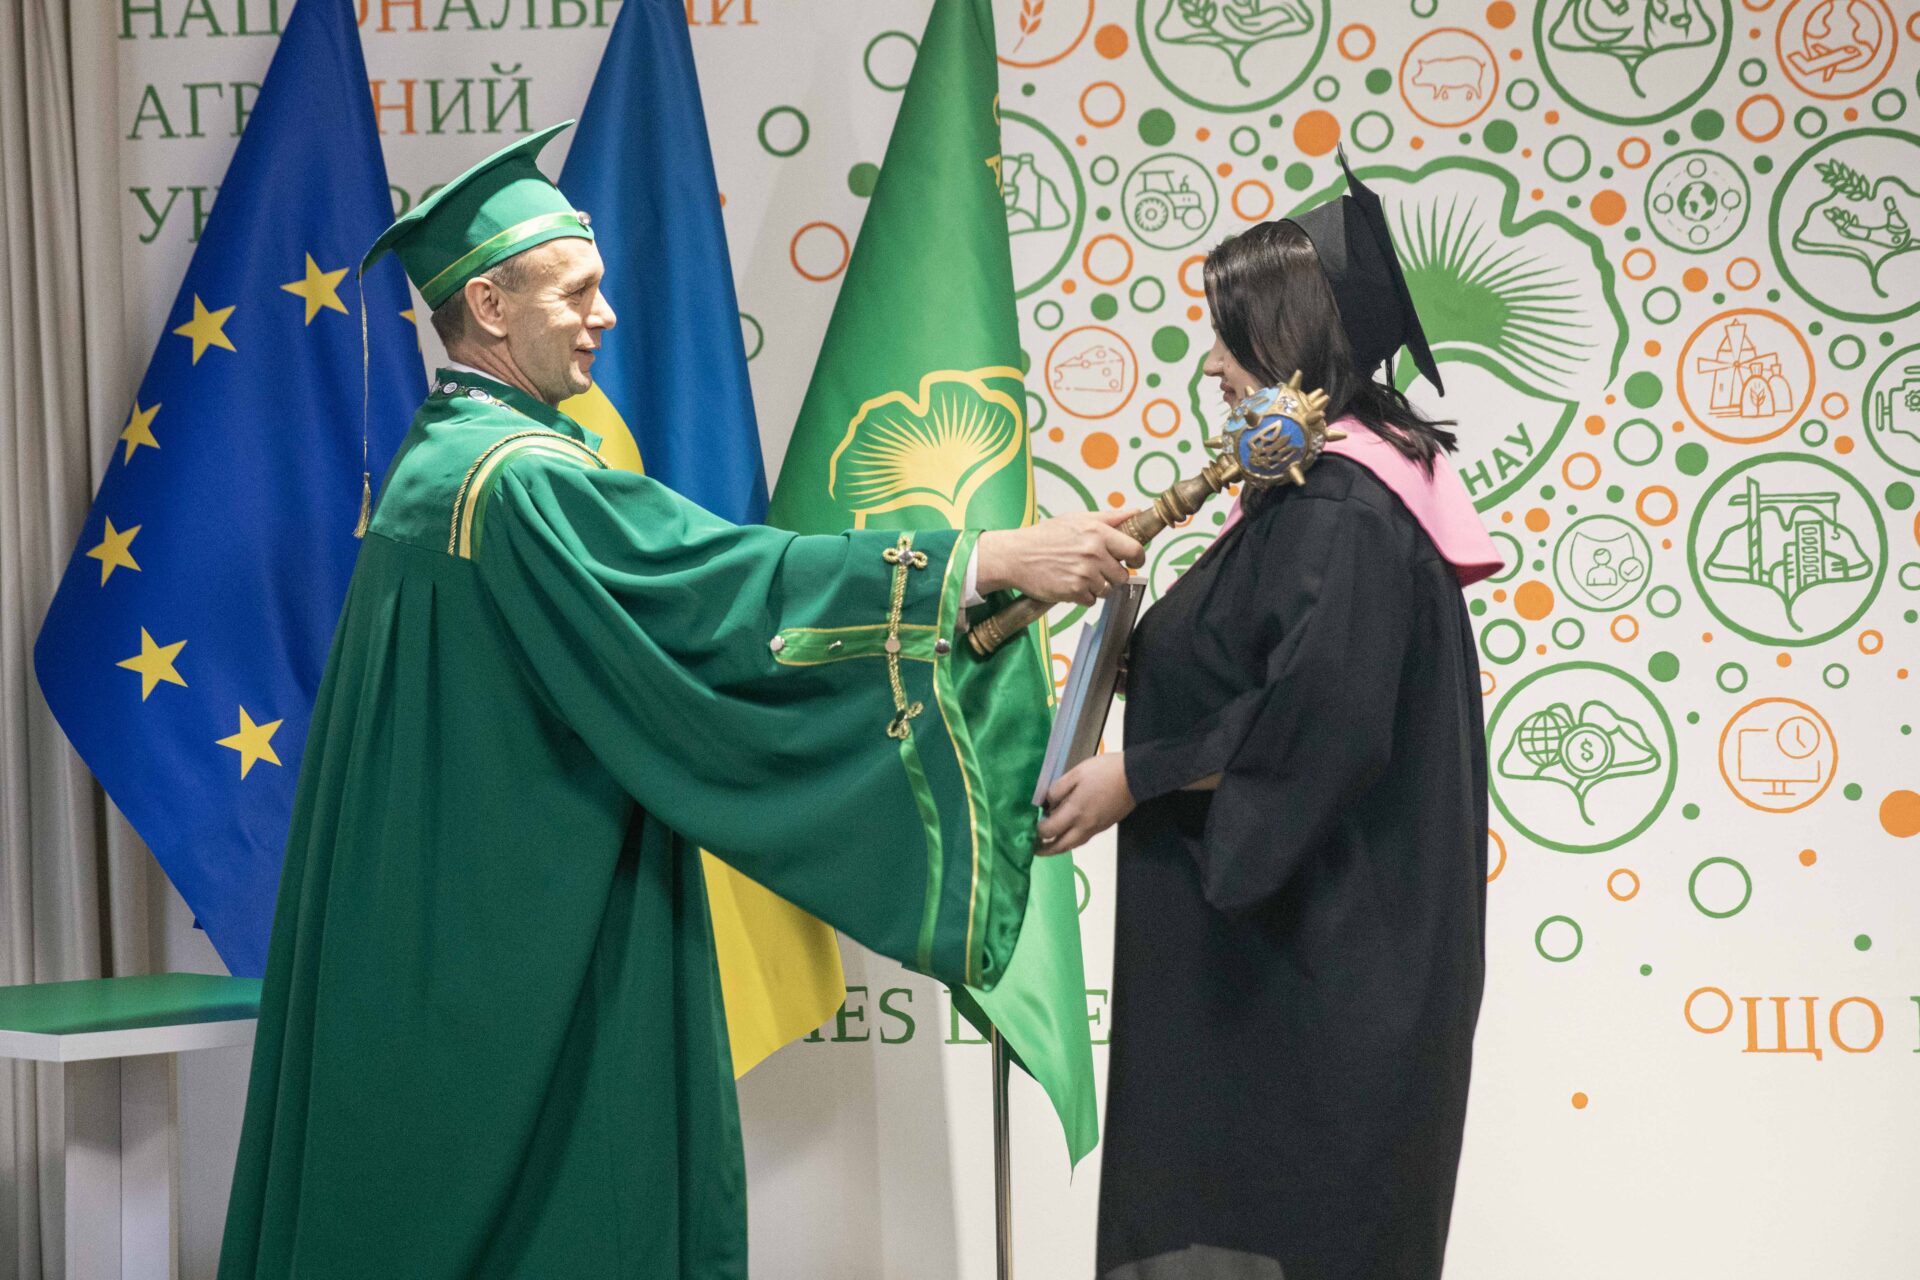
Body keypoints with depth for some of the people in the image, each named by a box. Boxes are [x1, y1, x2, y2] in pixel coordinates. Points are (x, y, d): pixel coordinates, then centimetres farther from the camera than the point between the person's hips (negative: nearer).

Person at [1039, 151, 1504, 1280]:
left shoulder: (1340, 509, -18)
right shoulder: (1345, 485, 15)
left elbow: (1318, 719, -27)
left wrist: (1137, 777, -18)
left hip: (1317, 967, -10)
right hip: (1306, 949, 10)